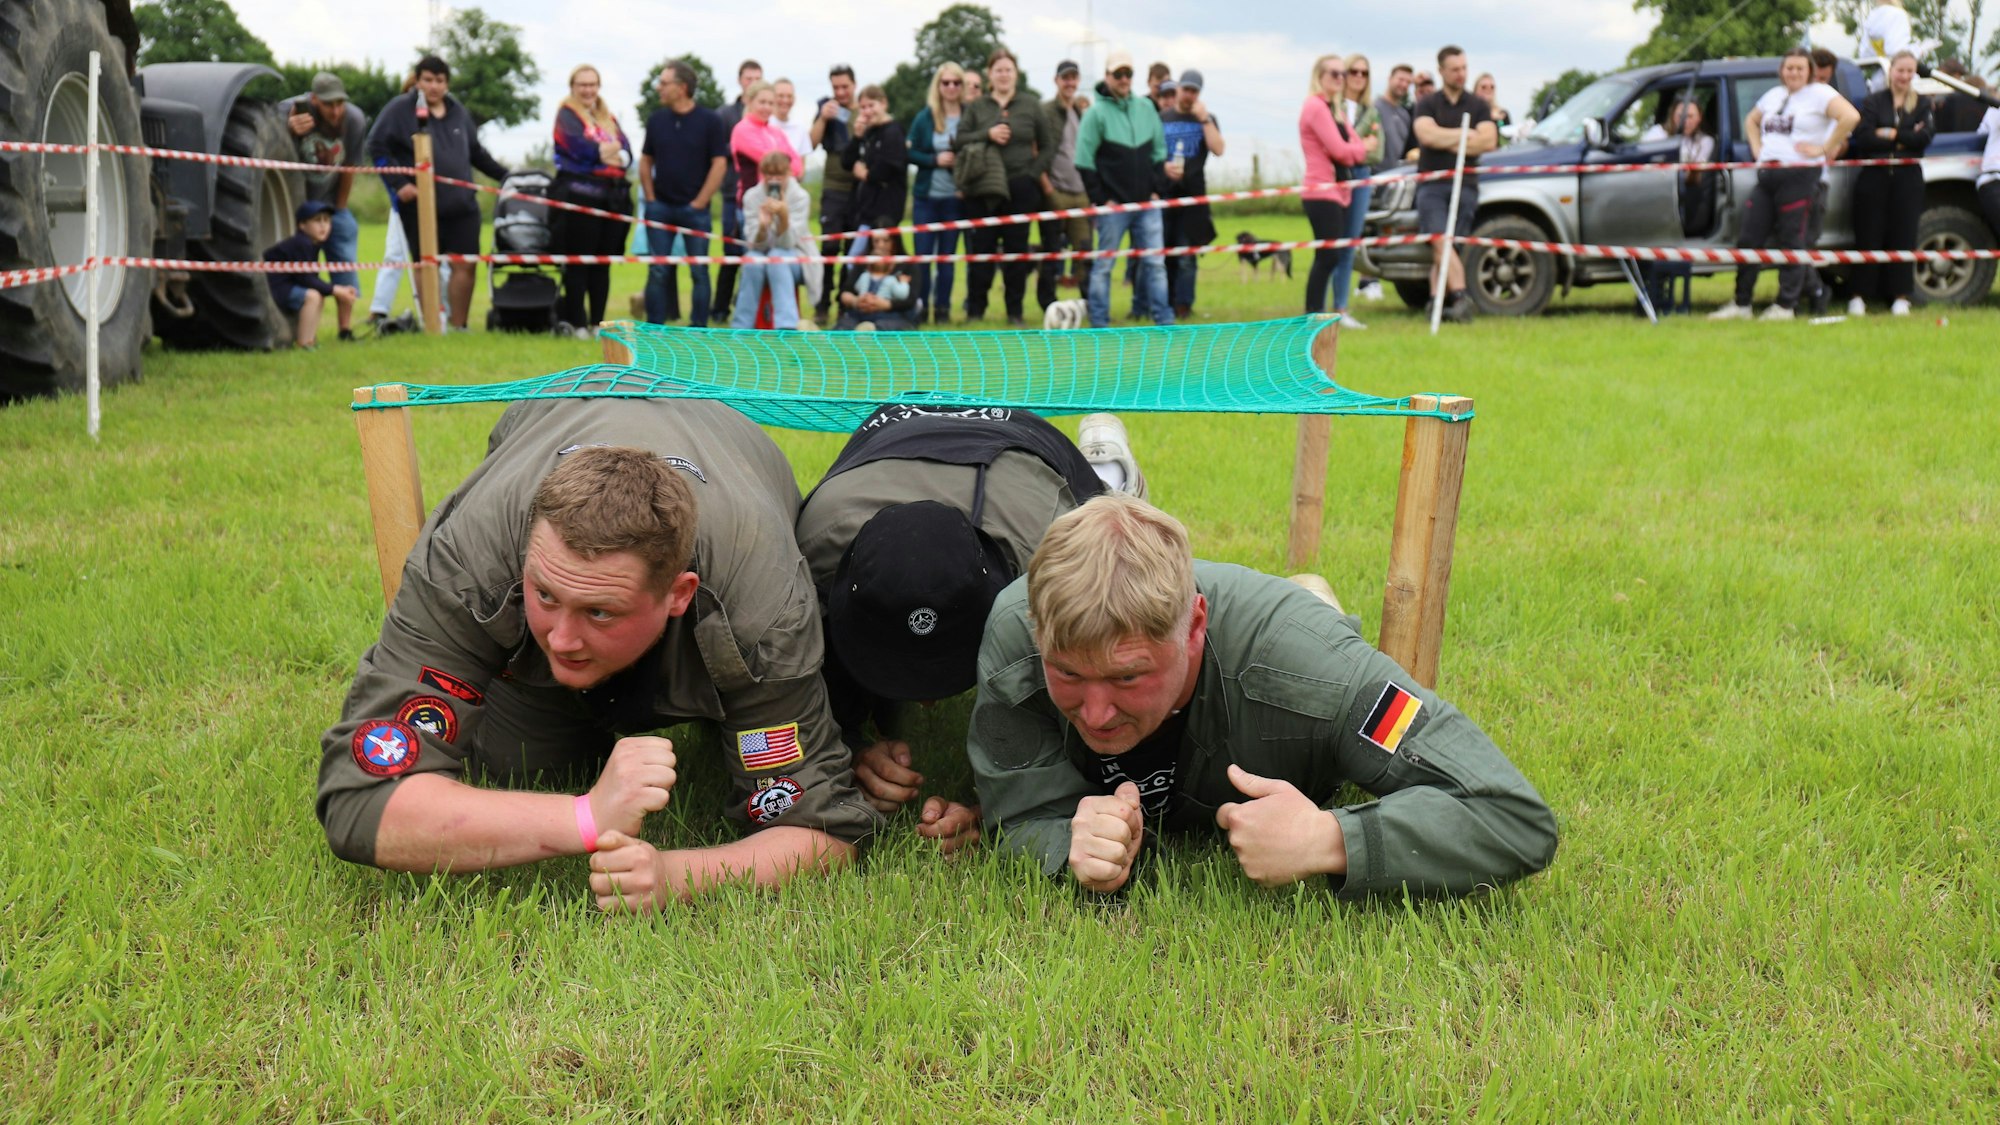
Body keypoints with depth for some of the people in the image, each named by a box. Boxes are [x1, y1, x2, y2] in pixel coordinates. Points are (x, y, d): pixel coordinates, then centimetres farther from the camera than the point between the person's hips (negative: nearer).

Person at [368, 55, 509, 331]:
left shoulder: (458, 112, 15)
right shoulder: (400, 110, -1)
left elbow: (476, 152, 24)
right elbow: (377, 147, -2)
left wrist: (505, 175, 23)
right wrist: (398, 183, -11)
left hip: (462, 205, 4)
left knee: (466, 265, 1)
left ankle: (458, 326, 11)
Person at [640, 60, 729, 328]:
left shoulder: (710, 120, -4)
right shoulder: (656, 120, 7)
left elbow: (719, 164, -6)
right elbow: (646, 160, 15)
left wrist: (699, 202, -9)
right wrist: (650, 198, 4)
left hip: (695, 208, -3)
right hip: (660, 207, 3)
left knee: (699, 272, 2)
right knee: (657, 272, 2)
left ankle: (698, 329, 11)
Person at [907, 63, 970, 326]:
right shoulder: (925, 117, 2)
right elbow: (910, 153, 2)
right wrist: (935, 159, -13)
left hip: (955, 197, 0)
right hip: (926, 196, 0)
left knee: (947, 256, 7)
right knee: (922, 254, 2)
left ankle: (942, 309, 14)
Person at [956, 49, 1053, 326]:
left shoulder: (1031, 105, 8)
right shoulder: (976, 107, 10)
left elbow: (1048, 146, 8)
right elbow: (959, 141, 1)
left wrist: (1033, 173, -4)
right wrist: (987, 134, -12)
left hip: (1020, 190, 0)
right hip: (982, 191, 1)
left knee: (1017, 249, 2)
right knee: (981, 249, 0)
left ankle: (1015, 311, 10)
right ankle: (975, 310, 6)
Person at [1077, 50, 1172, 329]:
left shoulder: (1146, 107, 10)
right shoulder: (1096, 112, -5)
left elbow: (1159, 150, 15)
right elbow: (1084, 161, -8)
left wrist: (1156, 188, 6)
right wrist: (1101, 199, -11)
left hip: (1147, 202, 4)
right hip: (1113, 204, -4)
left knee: (1155, 262, 4)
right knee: (1103, 264, 2)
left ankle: (1164, 320, 9)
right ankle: (1099, 323, 8)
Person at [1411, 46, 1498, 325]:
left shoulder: (1478, 105, 14)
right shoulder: (1427, 104, 11)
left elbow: (1489, 141, 0)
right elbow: (1426, 135, -8)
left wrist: (1448, 142, -3)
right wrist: (1465, 134, -1)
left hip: (1465, 184, 1)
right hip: (1432, 183, -1)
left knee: (1443, 248, -4)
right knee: (1440, 242, -18)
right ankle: (1459, 297, -26)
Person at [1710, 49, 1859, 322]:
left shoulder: (1820, 93, -1)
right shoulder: (1773, 95, 19)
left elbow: (1851, 117, -14)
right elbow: (1751, 120, 37)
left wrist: (1824, 149, -12)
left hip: (1799, 175, -7)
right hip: (1766, 174, 7)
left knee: (1792, 242, -4)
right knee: (1749, 239, 3)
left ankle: (1785, 306, 1)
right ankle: (1741, 304, 10)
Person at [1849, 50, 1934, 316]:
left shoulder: (1922, 104, 11)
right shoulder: (1873, 102, 7)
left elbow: (1924, 137, -5)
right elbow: (1863, 138, -9)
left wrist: (1888, 134, -8)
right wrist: (1904, 139, -10)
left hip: (1907, 178, 1)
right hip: (1874, 177, -1)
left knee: (1903, 237, 1)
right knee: (1868, 237, -2)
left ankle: (1900, 296, 6)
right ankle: (1858, 296, 3)